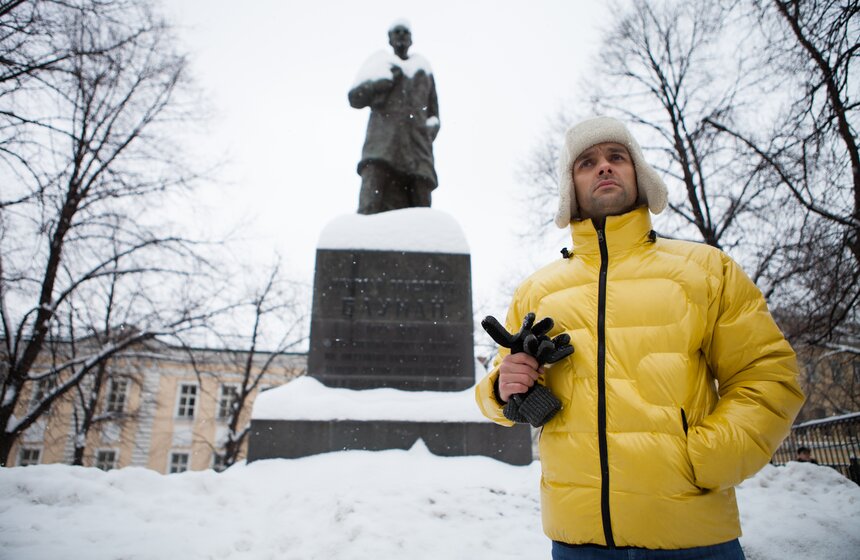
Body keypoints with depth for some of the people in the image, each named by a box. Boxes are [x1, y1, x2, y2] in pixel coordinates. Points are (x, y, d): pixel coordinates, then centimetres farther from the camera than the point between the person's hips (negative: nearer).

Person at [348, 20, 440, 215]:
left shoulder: (423, 68, 27)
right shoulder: (380, 63, 20)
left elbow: (433, 113, 30)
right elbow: (355, 97, 10)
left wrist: (430, 129, 10)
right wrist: (385, 78, 0)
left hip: (416, 150, 3)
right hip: (382, 146, -2)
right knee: (372, 208, -24)